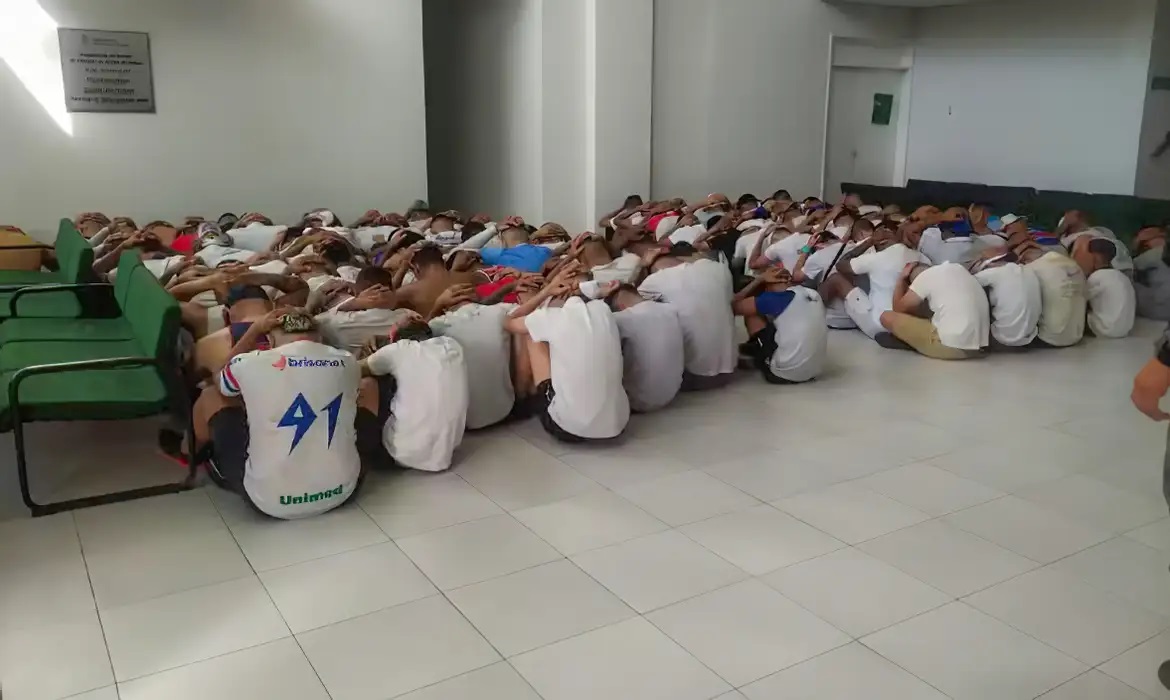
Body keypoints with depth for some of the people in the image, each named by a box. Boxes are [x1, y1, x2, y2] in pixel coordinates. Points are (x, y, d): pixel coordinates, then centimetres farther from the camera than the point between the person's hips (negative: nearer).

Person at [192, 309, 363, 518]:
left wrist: (255, 330, 17)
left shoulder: (250, 363, -9)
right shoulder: (347, 362, -2)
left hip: (268, 499, -2)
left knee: (210, 397, 18)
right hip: (343, 491, 3)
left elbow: (222, 385, 18)